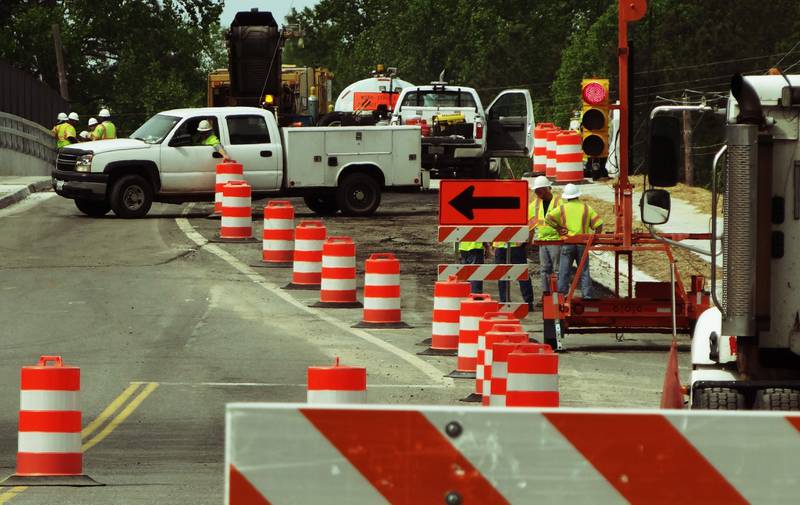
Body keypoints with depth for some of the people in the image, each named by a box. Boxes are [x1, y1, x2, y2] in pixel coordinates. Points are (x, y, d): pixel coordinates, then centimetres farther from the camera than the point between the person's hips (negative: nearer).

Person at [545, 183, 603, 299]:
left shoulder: (562, 208, 2)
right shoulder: (586, 208, 7)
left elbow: (549, 218, -12)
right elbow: (598, 224, 1)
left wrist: (558, 228, -2)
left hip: (567, 243, -2)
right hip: (583, 243, 2)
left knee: (564, 272, 2)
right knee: (584, 272, 7)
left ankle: (562, 293, -1)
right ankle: (587, 296, 4)